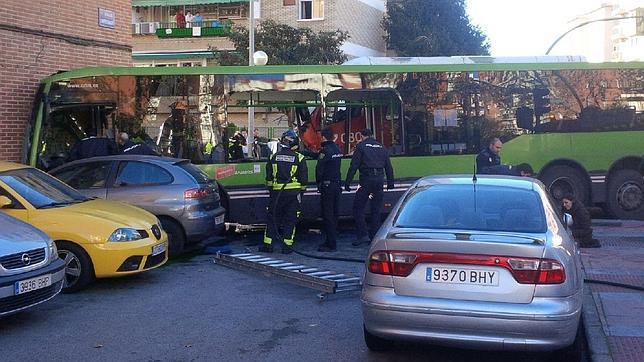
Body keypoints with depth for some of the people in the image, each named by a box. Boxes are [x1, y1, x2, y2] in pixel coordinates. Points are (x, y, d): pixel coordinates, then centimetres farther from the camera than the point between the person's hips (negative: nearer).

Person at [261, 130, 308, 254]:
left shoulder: (274, 157, 3)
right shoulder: (299, 158, -3)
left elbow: (268, 178, 8)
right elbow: (304, 179, -1)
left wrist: (270, 190, 20)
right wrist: (301, 191, 12)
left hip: (277, 192, 2)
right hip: (293, 193, -2)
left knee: (272, 218, 9)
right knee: (290, 220, 4)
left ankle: (268, 244, 10)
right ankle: (287, 246, 4)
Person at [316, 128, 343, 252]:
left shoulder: (325, 150, -15)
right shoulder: (337, 149, 12)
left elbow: (319, 168, -15)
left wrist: (318, 182, 1)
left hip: (327, 186, -8)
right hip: (337, 185, 8)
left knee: (328, 215, -5)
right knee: (334, 214, 13)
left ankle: (330, 244, -5)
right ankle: (331, 240, 21)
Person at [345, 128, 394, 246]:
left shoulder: (361, 146, 0)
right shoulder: (381, 147, 15)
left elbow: (354, 166, -7)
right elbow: (389, 167, 15)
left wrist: (347, 183, -7)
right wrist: (390, 183, 20)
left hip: (366, 179, -5)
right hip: (380, 179, 5)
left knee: (358, 208, 1)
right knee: (376, 210, 11)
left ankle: (363, 235, -7)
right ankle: (374, 236, 13)